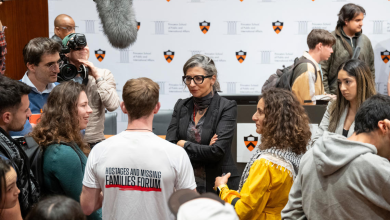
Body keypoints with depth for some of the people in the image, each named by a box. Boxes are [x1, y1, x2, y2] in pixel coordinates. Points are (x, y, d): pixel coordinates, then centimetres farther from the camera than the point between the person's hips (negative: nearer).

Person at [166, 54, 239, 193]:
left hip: (217, 186, -3)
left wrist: (184, 145, -5)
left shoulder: (227, 107, -6)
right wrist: (204, 150, -11)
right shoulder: (181, 106, 8)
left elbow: (217, 152, -15)